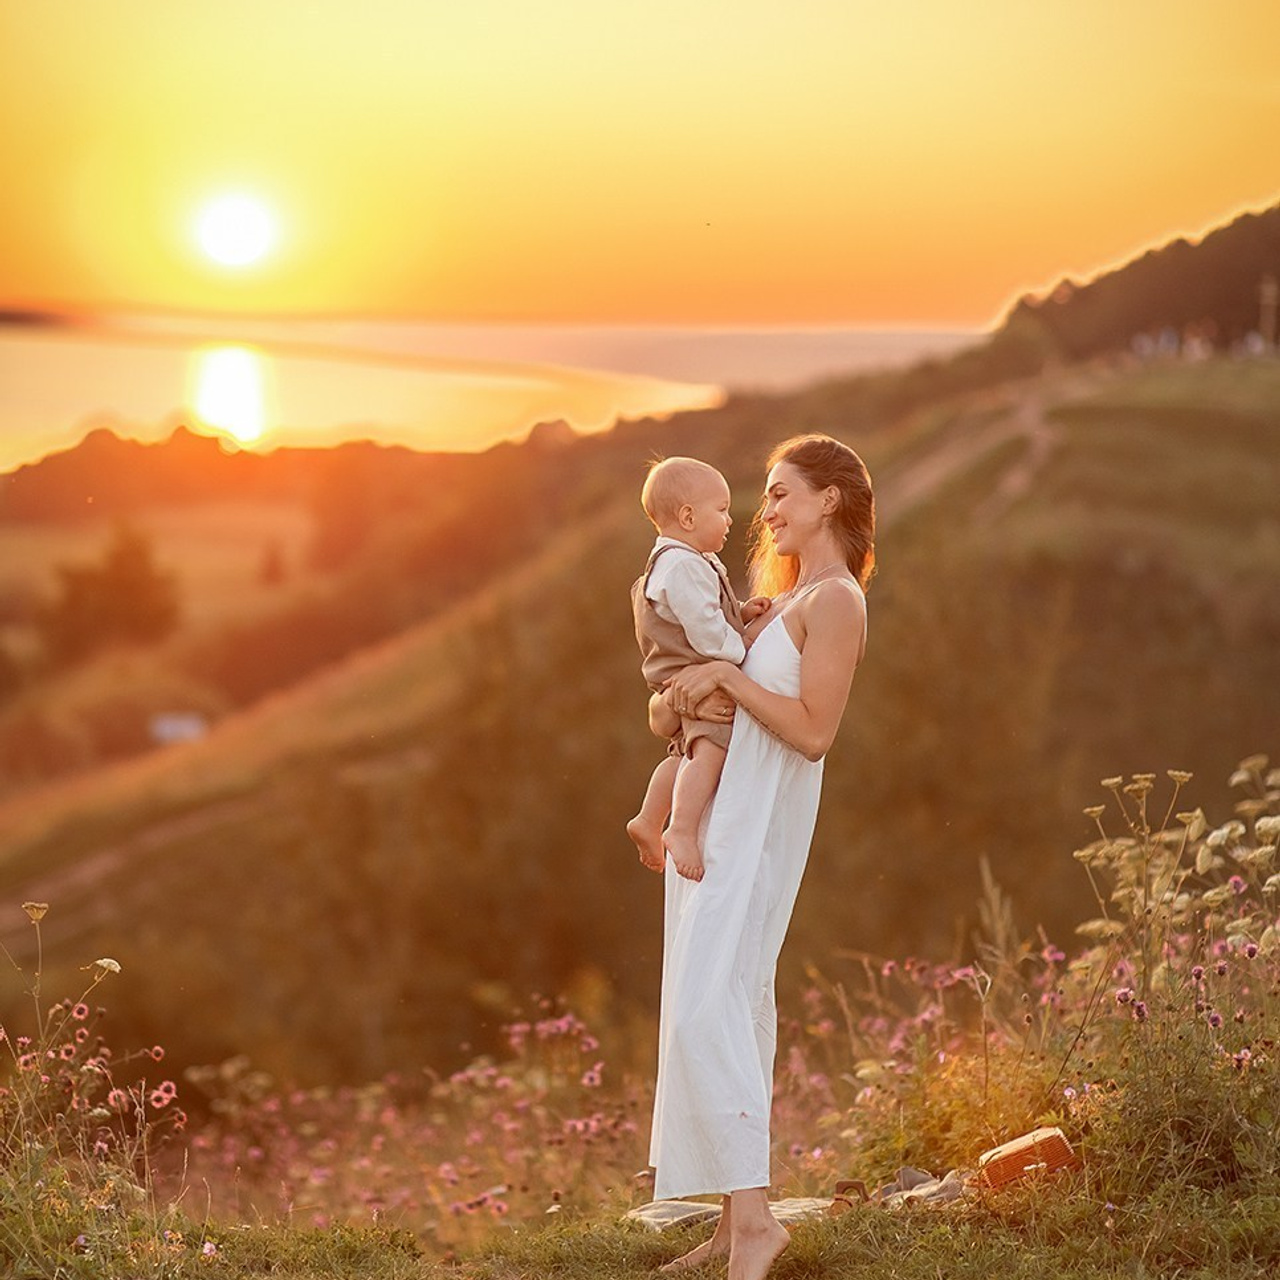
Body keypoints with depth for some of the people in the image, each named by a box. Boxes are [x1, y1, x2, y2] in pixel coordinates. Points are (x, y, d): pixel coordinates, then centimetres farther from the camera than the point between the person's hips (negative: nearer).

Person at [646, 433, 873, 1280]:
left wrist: (728, 677, -15)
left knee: (707, 1006, -18)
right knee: (736, 1005, 8)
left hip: (758, 827, -9)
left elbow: (813, 731, -19)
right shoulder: (782, 599, 20)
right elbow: (667, 707, 20)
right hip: (719, 820, 9)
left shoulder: (835, 600, -9)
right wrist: (679, 700, -1)